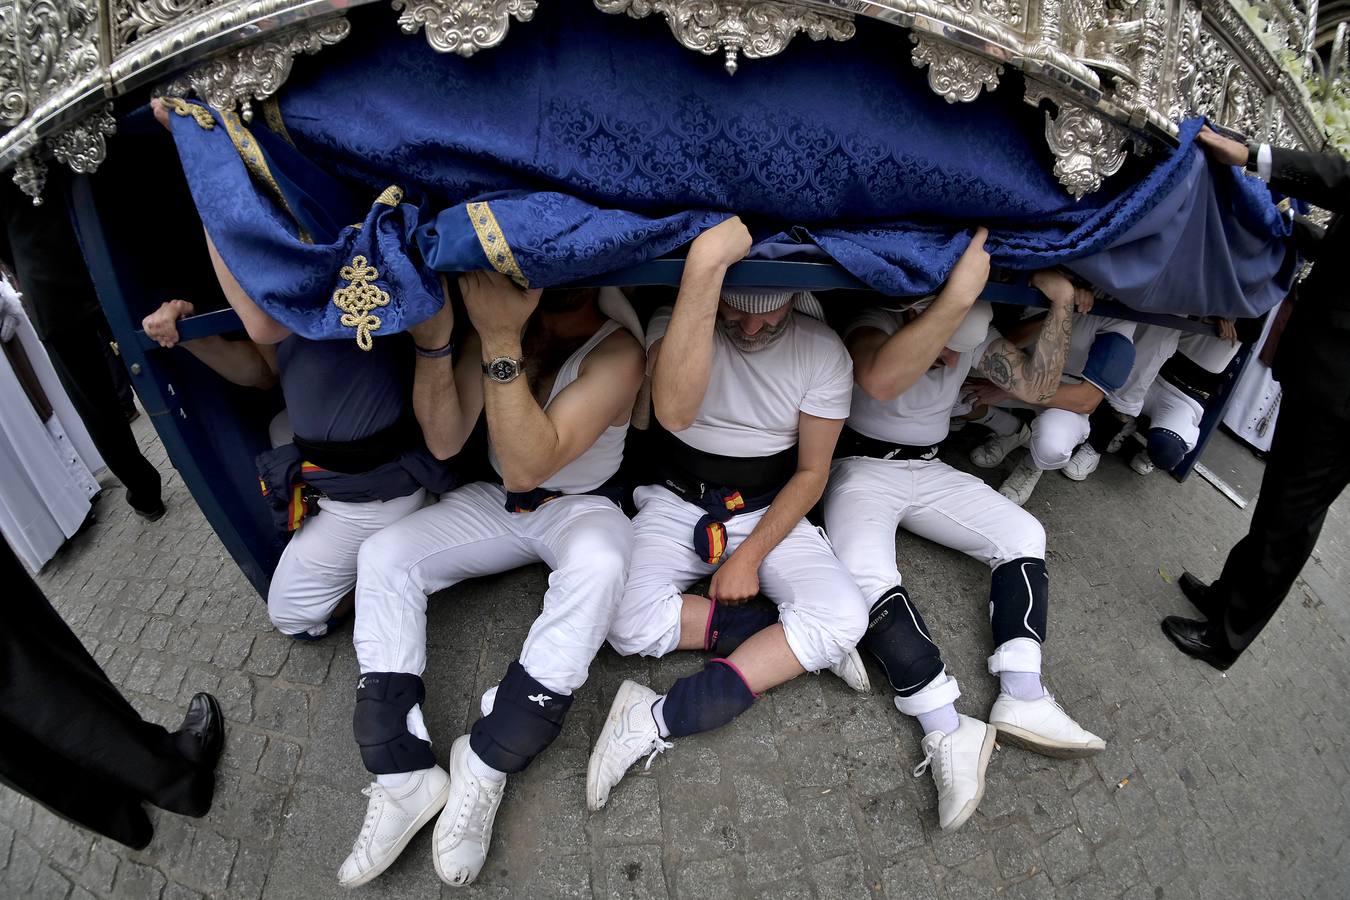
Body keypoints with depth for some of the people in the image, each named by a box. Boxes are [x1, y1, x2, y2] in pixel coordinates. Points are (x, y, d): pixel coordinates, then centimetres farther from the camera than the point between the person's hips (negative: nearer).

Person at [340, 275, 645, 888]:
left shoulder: (615, 350, -23)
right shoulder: (497, 311, -8)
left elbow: (530, 464, -32)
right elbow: (442, 435, -5)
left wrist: (502, 343, -37)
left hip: (580, 506, -4)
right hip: (495, 500, 5)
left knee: (597, 562, -36)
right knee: (383, 556, -14)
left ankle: (486, 764, -25)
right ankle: (403, 775, -16)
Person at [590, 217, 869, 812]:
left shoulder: (823, 351, -9)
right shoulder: (675, 321, -15)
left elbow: (811, 472, -2)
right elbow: (674, 409, -39)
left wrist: (750, 557, -13)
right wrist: (705, 263, -47)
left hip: (770, 511, 1)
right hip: (676, 502, -1)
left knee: (846, 616, -25)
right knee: (628, 625, -27)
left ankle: (659, 721, -23)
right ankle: (793, 643, -9)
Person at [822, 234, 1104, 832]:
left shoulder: (976, 339, 1)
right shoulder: (876, 327, -21)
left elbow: (1036, 386, -4)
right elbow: (880, 381, -46)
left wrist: (1061, 304, -15)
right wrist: (959, 294, -53)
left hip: (927, 469, 6)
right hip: (860, 466, -6)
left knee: (1024, 535, -8)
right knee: (867, 578, -33)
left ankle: (1021, 699, -16)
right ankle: (950, 733, -34)